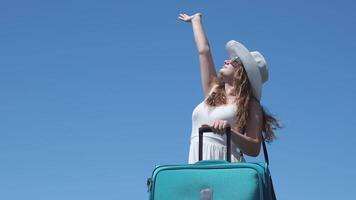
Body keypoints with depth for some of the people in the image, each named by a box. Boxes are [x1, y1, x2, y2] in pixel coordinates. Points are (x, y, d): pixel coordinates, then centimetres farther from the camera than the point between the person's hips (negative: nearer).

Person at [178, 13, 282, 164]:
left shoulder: (250, 104, 6)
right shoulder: (213, 90, 21)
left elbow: (254, 149, -4)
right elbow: (203, 51, 30)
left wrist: (229, 131, -20)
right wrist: (196, 20, 41)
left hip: (225, 165, -4)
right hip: (196, 164, 5)